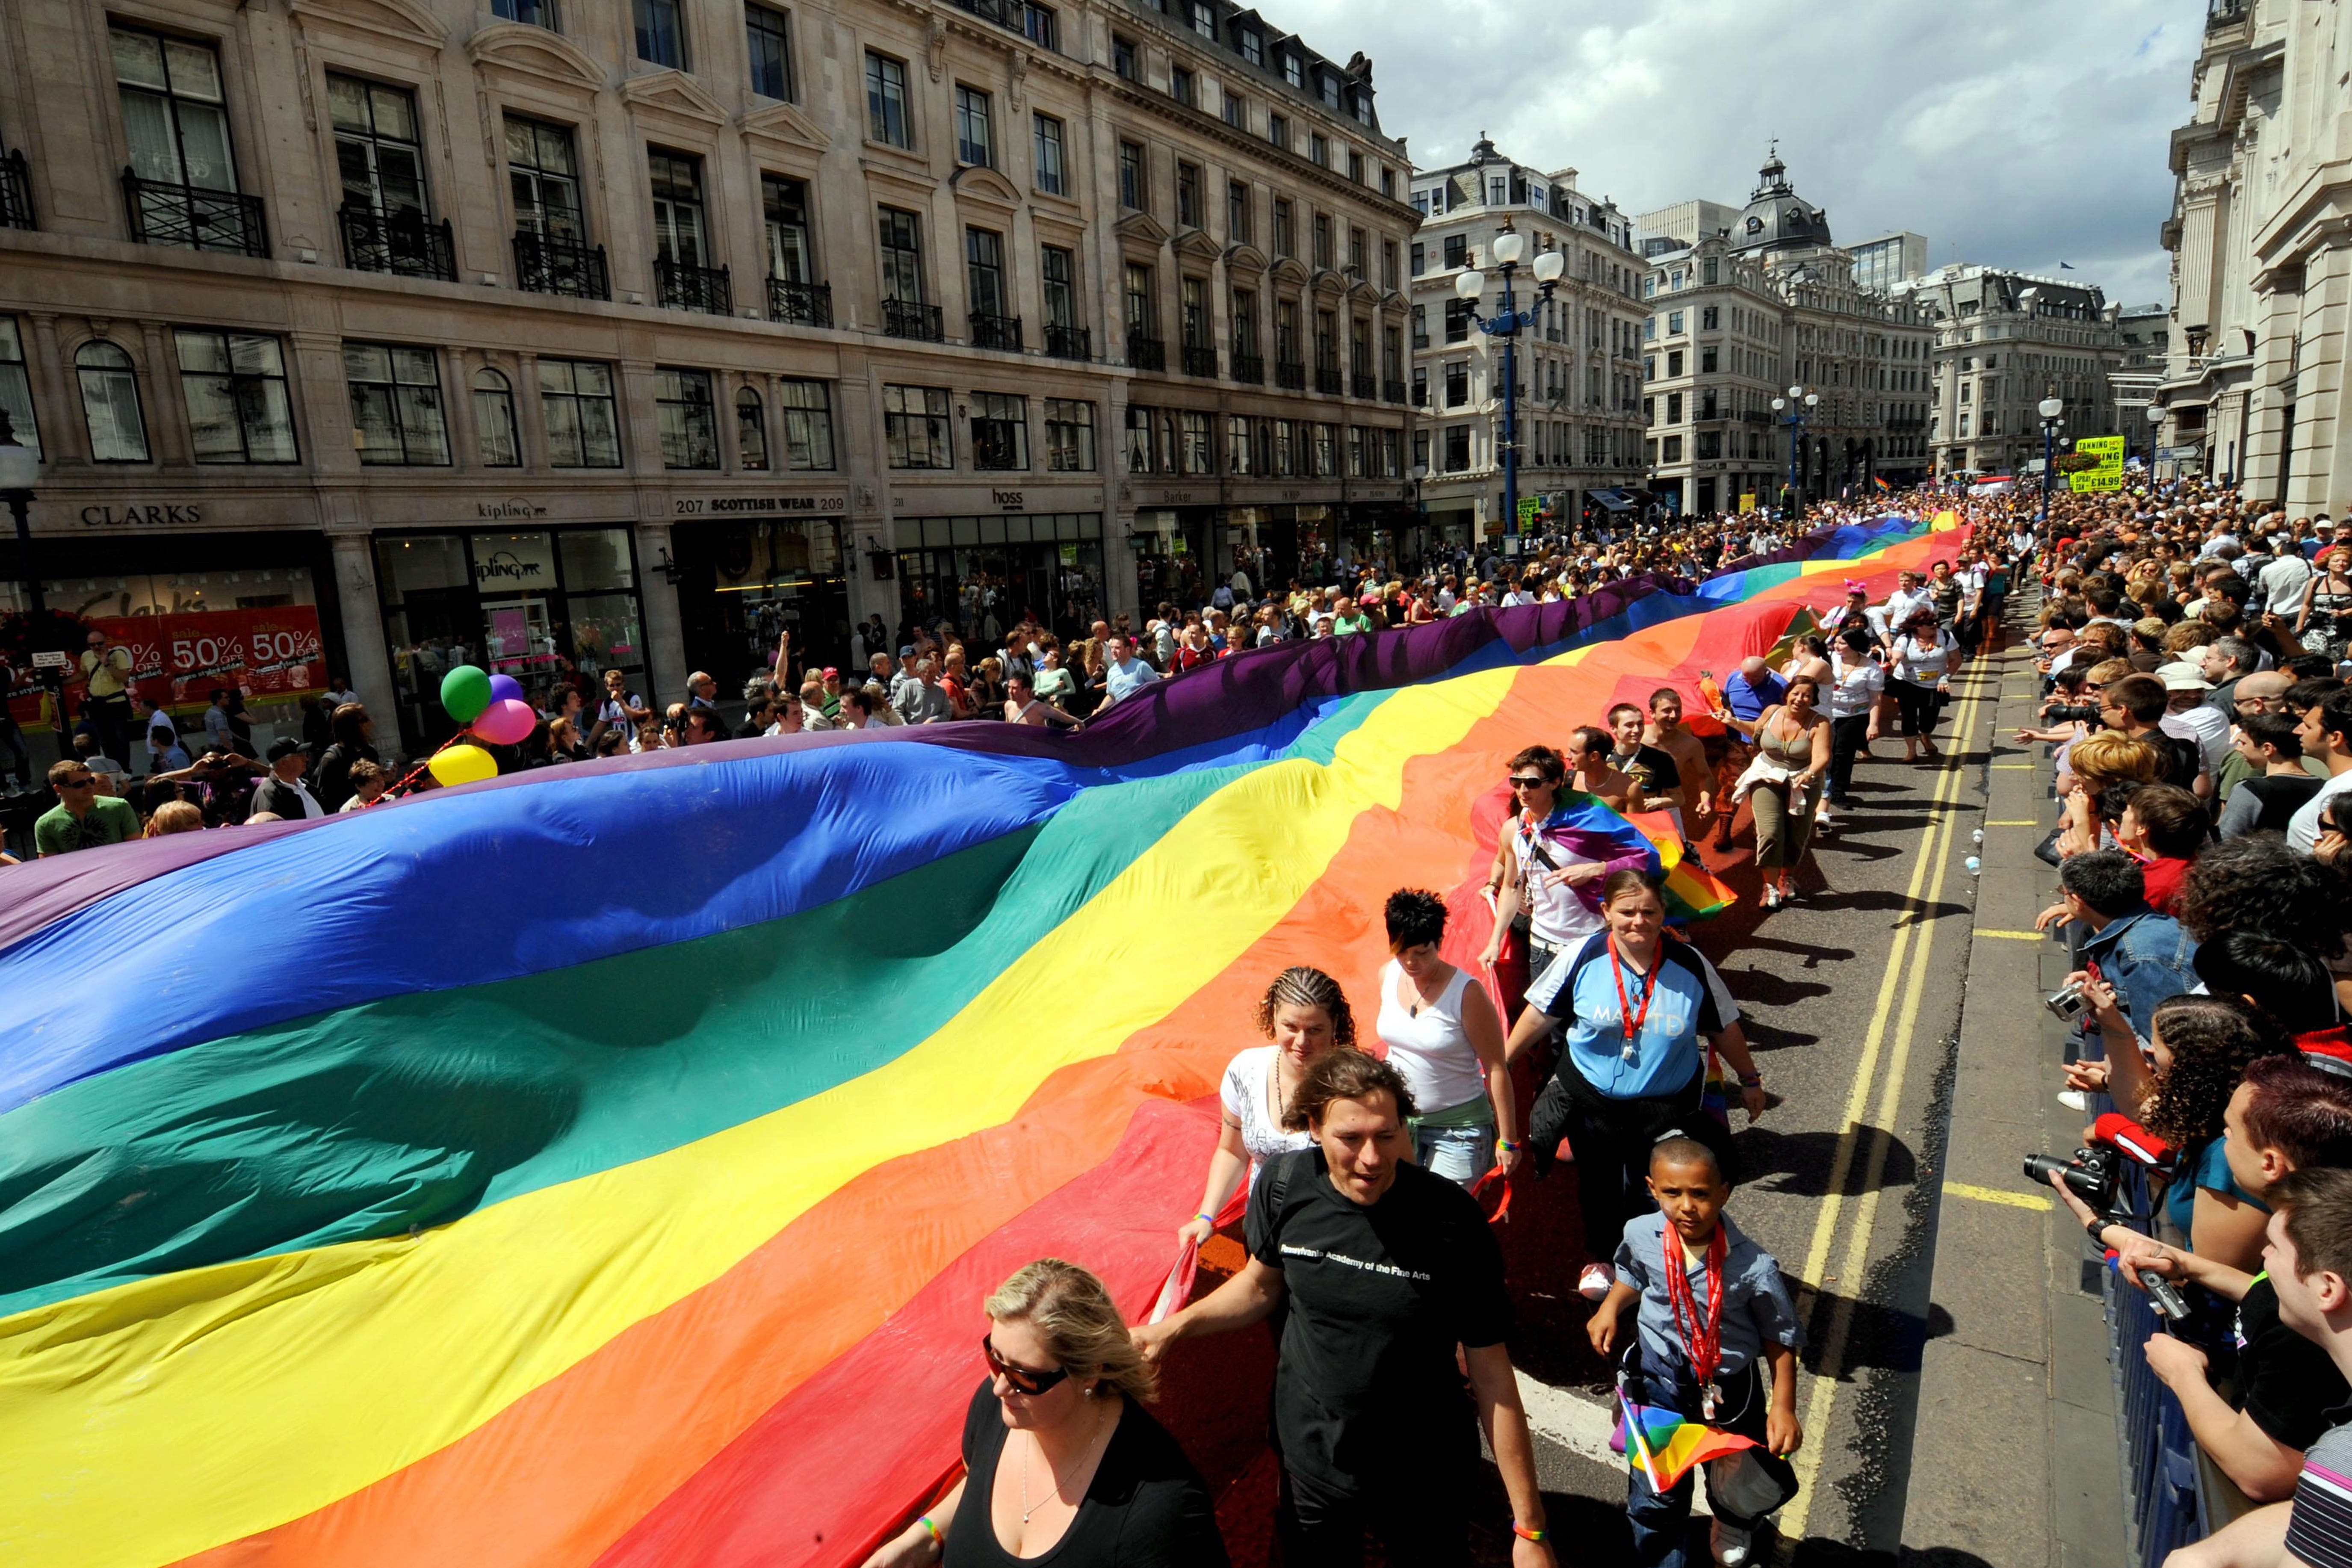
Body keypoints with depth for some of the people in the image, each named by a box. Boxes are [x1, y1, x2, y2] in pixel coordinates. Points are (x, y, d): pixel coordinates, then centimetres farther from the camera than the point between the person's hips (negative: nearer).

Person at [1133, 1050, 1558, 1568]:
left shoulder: (1451, 1220, -24)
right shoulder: (1284, 1185, -16)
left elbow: (1490, 1371, -16)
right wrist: (1174, 1327, -2)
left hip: (1424, 1484, -2)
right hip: (1309, 1462, 3)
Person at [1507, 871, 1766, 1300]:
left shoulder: (1690, 964, -12)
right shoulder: (1585, 957, -15)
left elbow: (1724, 1028, 2)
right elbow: (1541, 1012, -4)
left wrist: (1749, 1080, 12)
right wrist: (1501, 1060, 1)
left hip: (1667, 1104, -1)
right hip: (1591, 1098, 1)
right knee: (1599, 1185, 20)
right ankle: (1600, 1260, 47)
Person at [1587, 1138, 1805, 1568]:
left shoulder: (1753, 1266, -25)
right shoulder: (1642, 1236, -17)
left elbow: (1781, 1338, -10)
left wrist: (1783, 1407, -13)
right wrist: (1609, 1309, -3)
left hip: (1729, 1387, -1)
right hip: (1660, 1378, 1)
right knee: (1655, 1492, 8)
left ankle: (1732, 1525, 58)